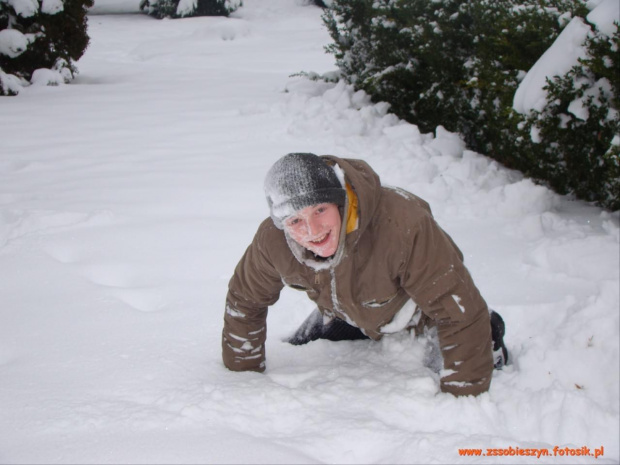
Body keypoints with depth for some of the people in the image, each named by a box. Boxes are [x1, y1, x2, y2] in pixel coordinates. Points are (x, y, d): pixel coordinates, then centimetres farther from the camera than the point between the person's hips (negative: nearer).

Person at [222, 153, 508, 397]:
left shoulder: (402, 225, -46)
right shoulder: (272, 241, -32)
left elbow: (461, 313, -38)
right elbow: (244, 303, -10)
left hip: (420, 315, -4)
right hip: (350, 316, 4)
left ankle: (487, 334, 18)